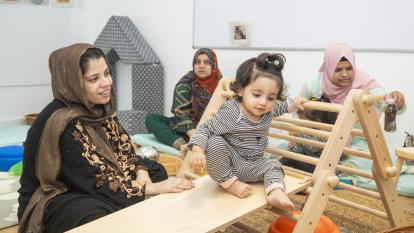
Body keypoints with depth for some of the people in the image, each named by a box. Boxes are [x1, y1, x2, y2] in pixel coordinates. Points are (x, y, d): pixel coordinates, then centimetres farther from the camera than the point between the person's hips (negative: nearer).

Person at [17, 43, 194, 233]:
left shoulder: (100, 108, -4)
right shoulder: (61, 123, -28)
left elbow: (124, 150, 0)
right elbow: (97, 182, -27)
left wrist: (142, 176, -19)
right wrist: (150, 189, -26)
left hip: (87, 186, 8)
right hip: (56, 200, -8)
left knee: (156, 171, 3)